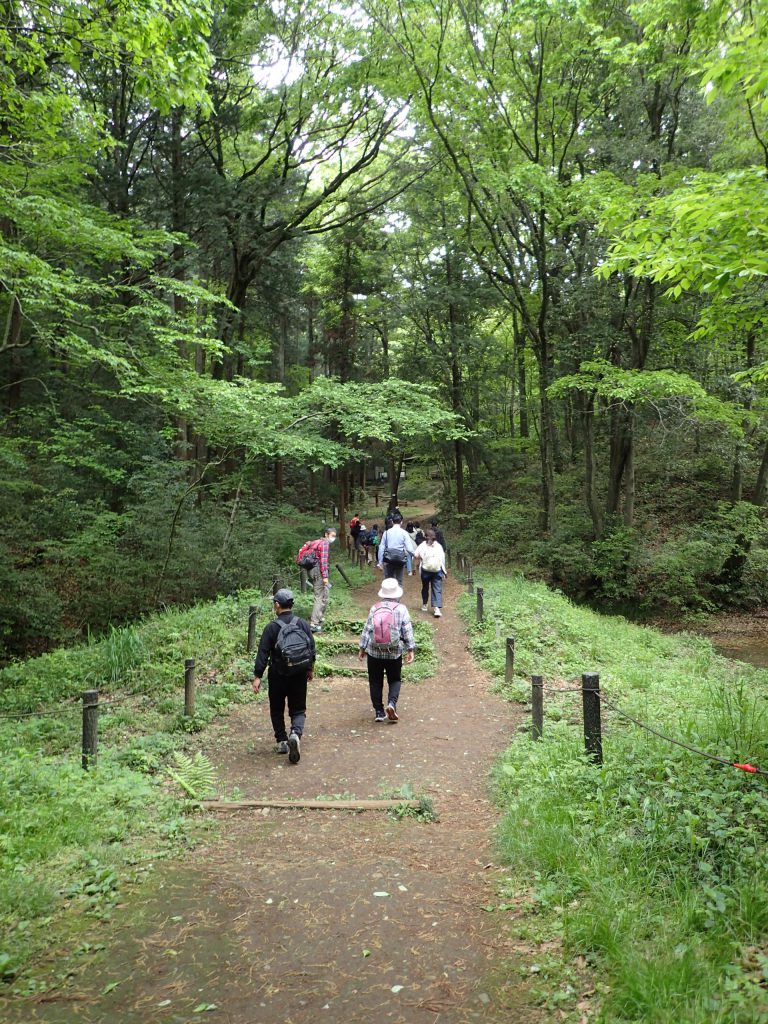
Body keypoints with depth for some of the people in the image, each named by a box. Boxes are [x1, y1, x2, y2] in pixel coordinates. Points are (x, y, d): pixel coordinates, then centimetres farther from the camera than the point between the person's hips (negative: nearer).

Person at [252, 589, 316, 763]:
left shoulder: (272, 627, -10)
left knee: (277, 710, 16)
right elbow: (312, 649, 4)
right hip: (299, 675, 2)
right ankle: (295, 733, -16)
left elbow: (263, 653, -11)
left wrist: (257, 676, -7)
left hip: (278, 675, -2)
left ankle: (282, 742, 18)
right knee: (298, 709, 9)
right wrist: (310, 669, 18)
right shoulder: (303, 624, -1)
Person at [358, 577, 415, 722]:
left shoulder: (374, 608, -2)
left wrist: (362, 648, 9)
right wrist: (410, 650, -3)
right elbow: (407, 631, -8)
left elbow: (366, 630, 0)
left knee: (375, 682, 13)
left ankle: (379, 712, 14)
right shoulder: (401, 609, -6)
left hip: (374, 652, 1)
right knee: (395, 680, 15)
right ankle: (391, 703, -8)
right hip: (394, 653, -1)